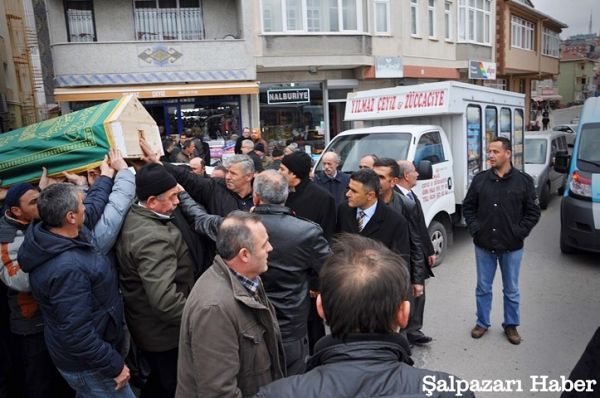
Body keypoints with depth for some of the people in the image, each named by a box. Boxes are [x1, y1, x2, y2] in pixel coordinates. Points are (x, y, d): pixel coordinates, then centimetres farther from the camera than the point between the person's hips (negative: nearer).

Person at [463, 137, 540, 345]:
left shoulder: (524, 181, -4)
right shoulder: (480, 179, 0)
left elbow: (533, 212, 0)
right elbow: (468, 207, 7)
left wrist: (520, 232, -8)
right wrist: (475, 228, -3)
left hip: (512, 247, -1)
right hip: (483, 244, 1)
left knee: (511, 290, 13)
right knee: (483, 287, 13)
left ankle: (511, 325, 30)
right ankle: (482, 322, 29)